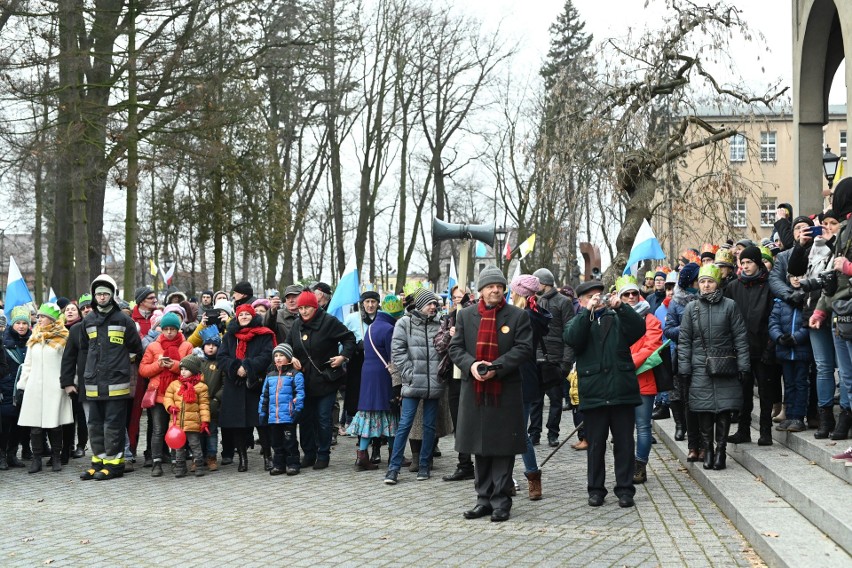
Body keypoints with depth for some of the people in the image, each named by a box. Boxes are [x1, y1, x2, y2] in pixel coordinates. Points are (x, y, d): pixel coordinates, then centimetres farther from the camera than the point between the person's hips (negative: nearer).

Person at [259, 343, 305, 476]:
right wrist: (262, 412, 15)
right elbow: (264, 395, 19)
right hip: (273, 417, 6)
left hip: (288, 416, -6)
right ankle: (279, 464, 19)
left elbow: (300, 393, -9)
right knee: (276, 442, 11)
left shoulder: (295, 374, -4)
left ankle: (292, 464, 8)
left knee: (289, 441, 0)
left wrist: (297, 409, -15)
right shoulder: (270, 376, 14)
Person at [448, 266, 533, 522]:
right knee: (480, 448, 10)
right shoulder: (465, 315, 9)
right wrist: (471, 365, -13)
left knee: (503, 448, 0)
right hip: (474, 391, 3)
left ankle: (501, 501, 9)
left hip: (506, 391, -3)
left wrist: (496, 367, -18)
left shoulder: (517, 316, 1)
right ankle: (484, 499, 20)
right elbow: (455, 347, 6)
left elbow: (524, 348, -7)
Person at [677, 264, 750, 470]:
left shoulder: (730, 305, 2)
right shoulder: (691, 308, 7)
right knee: (704, 410, 1)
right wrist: (684, 369, 2)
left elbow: (740, 337, 2)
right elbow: (684, 341, 8)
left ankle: (721, 449, 10)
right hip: (701, 368, 1)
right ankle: (708, 449, 13)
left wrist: (743, 366, -2)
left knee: (724, 409, -1)